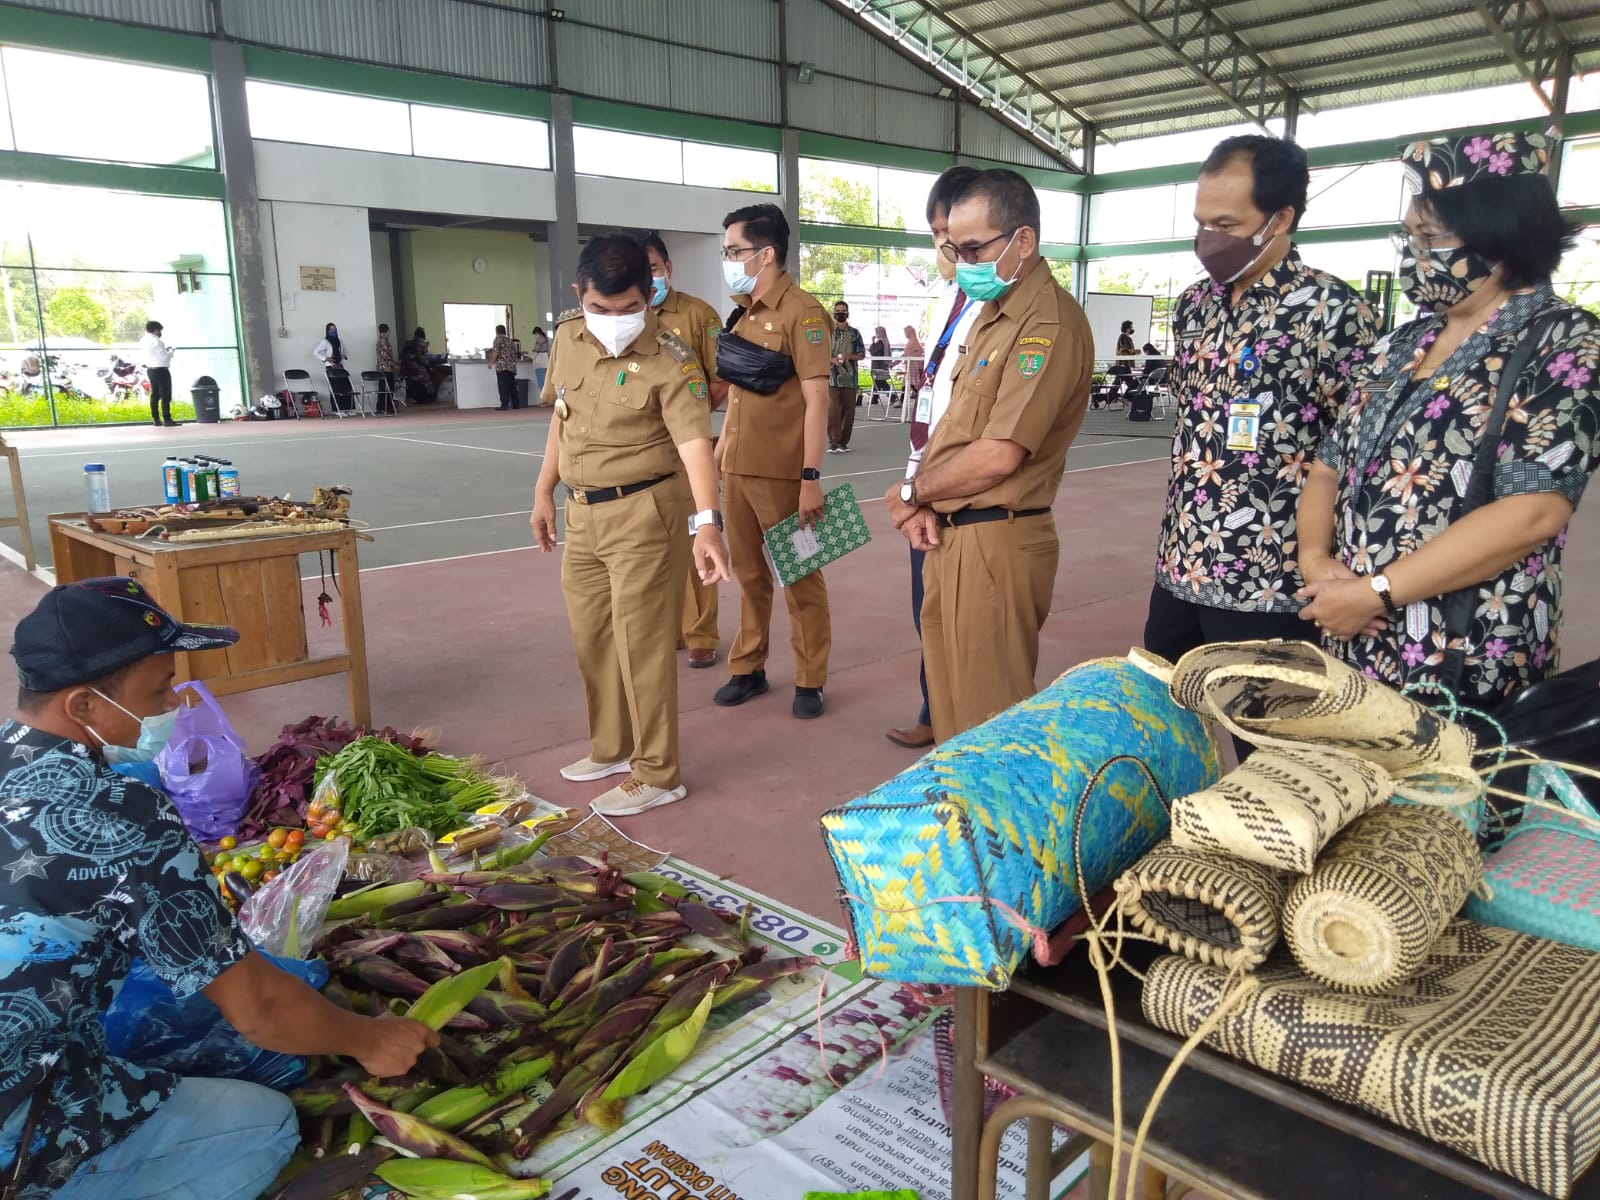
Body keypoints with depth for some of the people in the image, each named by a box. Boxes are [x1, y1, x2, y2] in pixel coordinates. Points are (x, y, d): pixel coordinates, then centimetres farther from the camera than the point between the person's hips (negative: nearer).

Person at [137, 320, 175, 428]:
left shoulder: (143, 341, 10)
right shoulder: (156, 341, -17)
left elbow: (153, 354, 14)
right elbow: (164, 357, -19)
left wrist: (164, 350, 11)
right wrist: (170, 352, 0)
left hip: (150, 370, 9)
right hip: (161, 370, -9)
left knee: (155, 394, 14)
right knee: (165, 395, -5)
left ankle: (156, 419, 17)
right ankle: (167, 419, -7)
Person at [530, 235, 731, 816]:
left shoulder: (669, 357, -18)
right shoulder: (568, 336, 3)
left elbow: (694, 442, -27)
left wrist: (706, 522, -39)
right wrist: (545, 492, 16)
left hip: (644, 512, -7)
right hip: (582, 512, 7)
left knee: (642, 645, -1)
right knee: (591, 639, 18)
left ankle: (657, 775, 13)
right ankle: (612, 749, 36)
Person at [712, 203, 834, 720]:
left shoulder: (801, 312, -11)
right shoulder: (742, 315, 13)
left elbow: (816, 397, -15)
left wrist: (811, 477, -20)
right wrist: (718, 452, 17)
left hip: (781, 474, -7)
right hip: (736, 470, 7)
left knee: (800, 578, 5)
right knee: (749, 575, 16)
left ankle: (810, 680, 16)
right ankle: (748, 668, 28)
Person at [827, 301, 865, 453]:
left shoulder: (854, 333, 11)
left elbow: (862, 355, 11)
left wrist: (849, 356, -9)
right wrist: (832, 360, -13)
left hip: (850, 378, 2)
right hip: (832, 377, -2)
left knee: (848, 410, 2)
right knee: (832, 409, -12)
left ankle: (843, 442, 11)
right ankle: (833, 442, -10)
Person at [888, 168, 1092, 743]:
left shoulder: (1049, 325, -16)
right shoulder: (990, 314, 16)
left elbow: (1000, 455, -21)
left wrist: (912, 492, -6)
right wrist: (924, 506, 0)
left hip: (996, 540, -9)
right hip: (950, 533, 9)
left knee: (989, 709, 2)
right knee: (950, 693, 18)